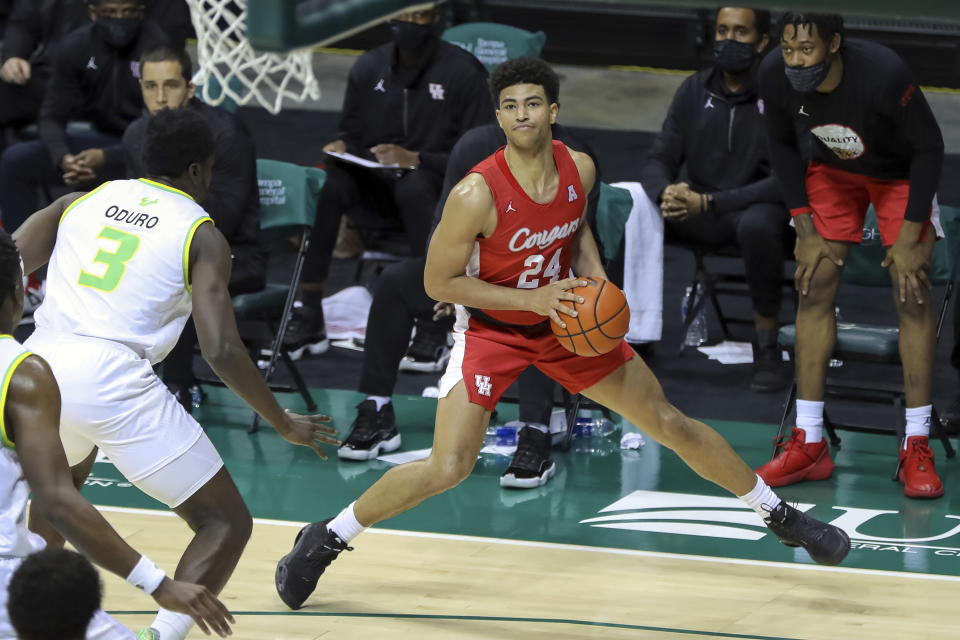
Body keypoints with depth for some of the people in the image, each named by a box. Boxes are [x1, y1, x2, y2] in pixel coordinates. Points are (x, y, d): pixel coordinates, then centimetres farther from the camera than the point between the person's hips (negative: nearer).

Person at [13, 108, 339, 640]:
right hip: (114, 378, -5)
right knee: (225, 522, 5)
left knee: (59, 486, 38)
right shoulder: (202, 235, 6)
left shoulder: (80, 202, 19)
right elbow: (221, 351, -4)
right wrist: (284, 424, 7)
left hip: (37, 369, 6)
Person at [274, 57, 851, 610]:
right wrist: (531, 299, -26)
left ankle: (779, 515, 26)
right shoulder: (477, 194, -29)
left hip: (567, 323, 5)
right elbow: (438, 282, -21)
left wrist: (594, 273, -8)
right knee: (448, 467, -19)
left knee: (669, 422, 9)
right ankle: (324, 540, 0)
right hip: (491, 329, -5)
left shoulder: (579, 169, -13)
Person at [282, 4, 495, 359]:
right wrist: (340, 148, -7)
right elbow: (351, 134, 18)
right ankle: (309, 316, -26)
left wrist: (414, 159, -22)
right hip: (376, 181, 4)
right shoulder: (369, 67, 8)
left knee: (415, 188, -39)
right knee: (327, 183, -28)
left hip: (435, 181, -4)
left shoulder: (462, 72, -6)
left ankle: (430, 326, -38)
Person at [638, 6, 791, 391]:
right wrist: (665, 193, -21)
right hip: (700, 215, 4)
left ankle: (767, 349, -25)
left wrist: (709, 202, -25)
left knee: (757, 224, -40)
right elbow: (659, 161, 5)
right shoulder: (695, 91, 4)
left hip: (757, 208, -4)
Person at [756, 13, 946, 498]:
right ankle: (808, 446, 1)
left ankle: (916, 450, -8)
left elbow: (929, 148, -22)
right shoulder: (775, 75, -25)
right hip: (833, 170, 4)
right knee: (814, 290, -3)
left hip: (900, 172, -4)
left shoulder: (884, 73, -37)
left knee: (912, 295, -12)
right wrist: (806, 230, -7)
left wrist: (909, 238, -20)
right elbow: (782, 146, -4)